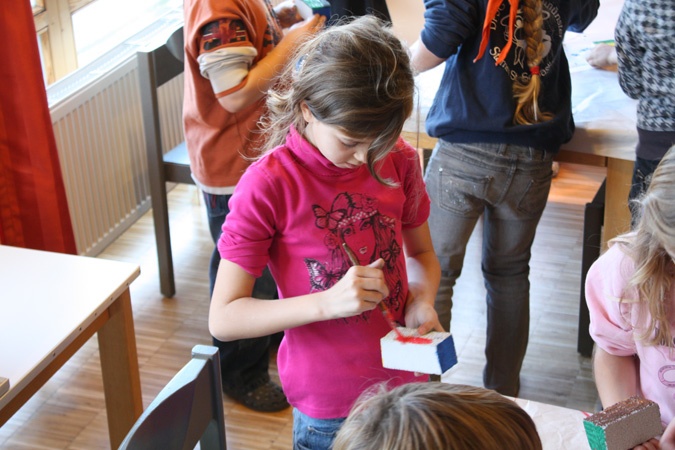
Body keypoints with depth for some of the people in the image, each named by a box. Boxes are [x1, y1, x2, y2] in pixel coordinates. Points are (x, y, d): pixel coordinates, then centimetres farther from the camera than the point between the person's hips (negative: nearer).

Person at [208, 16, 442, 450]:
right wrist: (328, 302, -30)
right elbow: (223, 319, -18)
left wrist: (422, 300, -13)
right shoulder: (267, 185, -20)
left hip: (404, 382, 4)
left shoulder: (400, 161, -7)